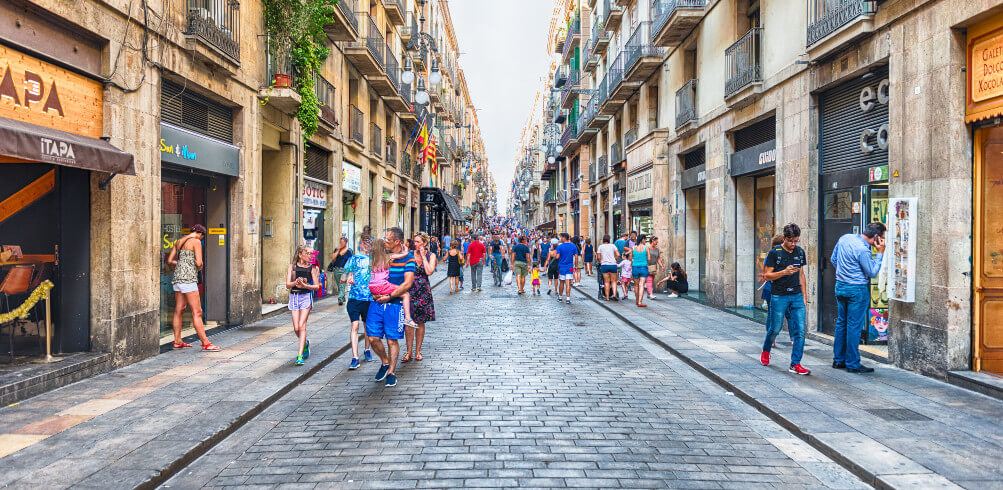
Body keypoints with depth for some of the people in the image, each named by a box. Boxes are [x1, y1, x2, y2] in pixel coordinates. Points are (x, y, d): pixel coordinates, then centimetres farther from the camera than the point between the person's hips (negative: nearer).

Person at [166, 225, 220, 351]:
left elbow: (169, 261, 17)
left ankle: (177, 341, 20)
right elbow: (199, 263, -14)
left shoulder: (178, 241, 15)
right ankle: (205, 343, -7)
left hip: (177, 278, 9)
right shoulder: (196, 242, -7)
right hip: (188, 278, -8)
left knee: (179, 310, 14)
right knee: (197, 312, -8)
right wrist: (199, 268, 7)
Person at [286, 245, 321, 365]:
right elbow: (287, 285, -2)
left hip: (306, 297, -2)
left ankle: (300, 355, -10)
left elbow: (317, 286, -1)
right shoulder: (292, 267, 4)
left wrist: (305, 285, -17)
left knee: (301, 325, -13)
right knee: (296, 328, 2)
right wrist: (296, 282, -22)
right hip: (294, 297, 2)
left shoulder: (312, 268, 1)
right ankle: (305, 343, 34)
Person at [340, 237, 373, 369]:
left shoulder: (374, 259, 11)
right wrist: (348, 279, -15)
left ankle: (367, 350, 35)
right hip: (355, 298, -2)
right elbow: (343, 279, 5)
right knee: (355, 326, -9)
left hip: (370, 298, 2)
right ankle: (355, 358, -10)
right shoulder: (353, 259, 6)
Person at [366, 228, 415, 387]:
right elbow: (374, 275, 21)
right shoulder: (382, 255, 11)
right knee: (373, 337, 2)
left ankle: (391, 372, 14)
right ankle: (385, 362, 28)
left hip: (395, 304, -5)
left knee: (392, 340, 1)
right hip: (377, 302, 5)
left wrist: (390, 296, -14)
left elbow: (407, 283, -13)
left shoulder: (407, 258, -5)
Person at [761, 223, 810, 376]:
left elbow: (801, 275, 17)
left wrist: (803, 297, 13)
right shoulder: (774, 253, -6)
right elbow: (766, 276, -6)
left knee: (800, 331, -5)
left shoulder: (800, 252, 9)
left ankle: (795, 364, 1)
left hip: (796, 296, 4)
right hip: (779, 297, -4)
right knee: (775, 329, 6)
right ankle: (766, 351, 35)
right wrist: (784, 272, -21)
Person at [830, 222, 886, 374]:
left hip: (840, 286, 8)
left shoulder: (844, 238, 4)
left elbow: (833, 259, 15)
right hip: (857, 290, -8)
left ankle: (838, 360, 21)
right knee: (854, 327, -1)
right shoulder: (863, 250, -20)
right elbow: (872, 273, -11)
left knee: (841, 323, 14)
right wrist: (880, 253, -9)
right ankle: (853, 364, 5)